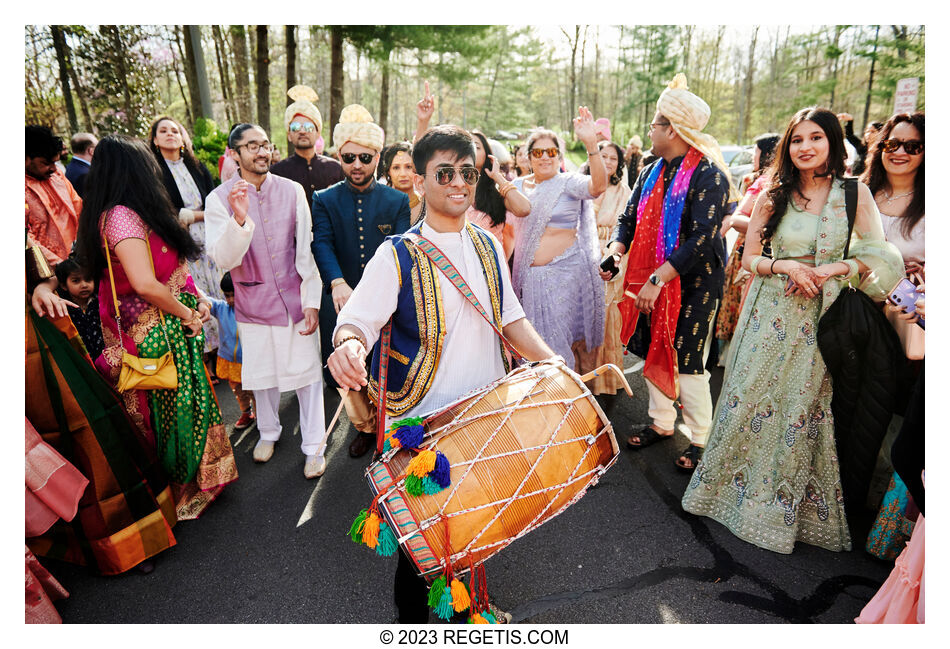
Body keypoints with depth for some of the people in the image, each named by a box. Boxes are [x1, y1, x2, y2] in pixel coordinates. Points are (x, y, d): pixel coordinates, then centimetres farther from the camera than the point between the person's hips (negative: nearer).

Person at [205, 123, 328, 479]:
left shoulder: (292, 190, -3)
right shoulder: (219, 199, -6)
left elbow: (306, 248, -1)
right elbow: (223, 259, -15)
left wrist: (312, 299, -5)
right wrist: (240, 219, -32)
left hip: (295, 300, 0)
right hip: (254, 305, 0)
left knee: (308, 372, 4)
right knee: (262, 374, 16)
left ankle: (314, 446, 21)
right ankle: (268, 432, 42)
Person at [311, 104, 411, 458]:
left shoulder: (397, 200, 2)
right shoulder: (324, 200, 3)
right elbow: (322, 244, -12)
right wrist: (338, 282, -31)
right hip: (341, 299, 1)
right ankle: (365, 425, 37)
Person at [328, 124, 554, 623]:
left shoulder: (488, 246, 6)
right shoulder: (398, 255, -10)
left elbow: (510, 318, 9)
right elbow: (356, 319, -16)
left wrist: (551, 361, -4)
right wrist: (348, 343, -39)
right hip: (424, 417, -4)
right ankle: (412, 611, 39)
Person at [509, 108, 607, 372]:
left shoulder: (568, 183, -4)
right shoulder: (518, 185, 10)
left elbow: (598, 186, -25)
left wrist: (591, 144, -37)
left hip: (564, 273, -4)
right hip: (527, 275, 5)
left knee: (558, 343, -2)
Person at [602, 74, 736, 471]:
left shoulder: (708, 175, -14)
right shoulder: (651, 174, 10)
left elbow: (701, 238, -23)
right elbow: (630, 219, 11)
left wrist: (658, 278, -27)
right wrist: (614, 252, -10)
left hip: (693, 283, -7)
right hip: (653, 280, 7)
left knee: (686, 362, -3)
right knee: (655, 353, 13)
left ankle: (701, 438, 16)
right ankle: (662, 423, 30)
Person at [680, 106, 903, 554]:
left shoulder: (856, 194, 1)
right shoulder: (772, 196, 3)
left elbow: (878, 257, 0)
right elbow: (749, 258, 4)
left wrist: (832, 269, -16)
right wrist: (785, 266, -14)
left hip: (820, 320, 0)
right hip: (770, 314, 1)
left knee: (806, 409, 7)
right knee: (753, 401, 6)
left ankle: (786, 504, 26)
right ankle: (741, 486, 26)